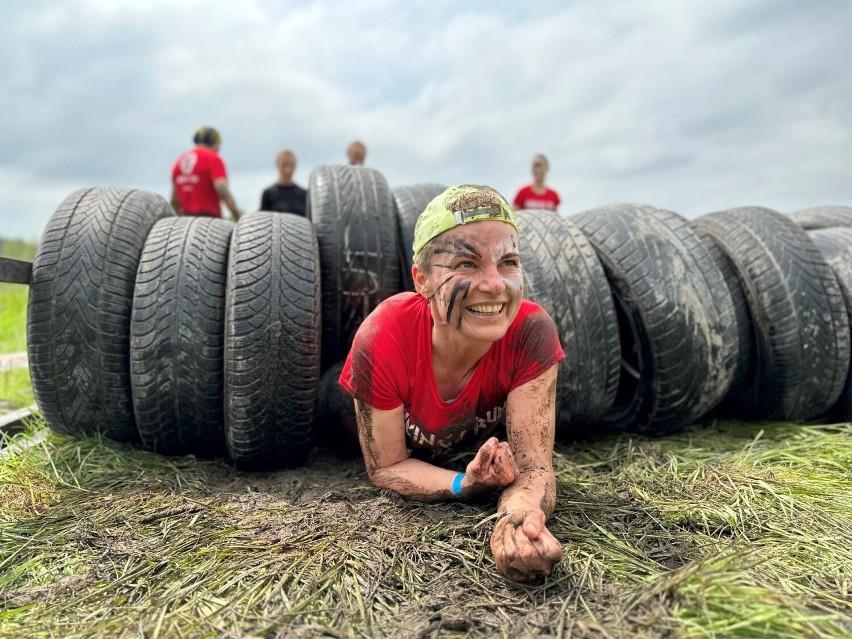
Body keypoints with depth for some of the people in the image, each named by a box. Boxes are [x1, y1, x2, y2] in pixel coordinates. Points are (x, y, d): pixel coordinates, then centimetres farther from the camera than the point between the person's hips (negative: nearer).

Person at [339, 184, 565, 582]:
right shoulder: (381, 342, -43)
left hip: (474, 441, 1)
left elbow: (532, 464, -37)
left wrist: (516, 518, -59)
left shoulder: (532, 331, -41)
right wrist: (464, 485, -47)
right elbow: (386, 467, -29)